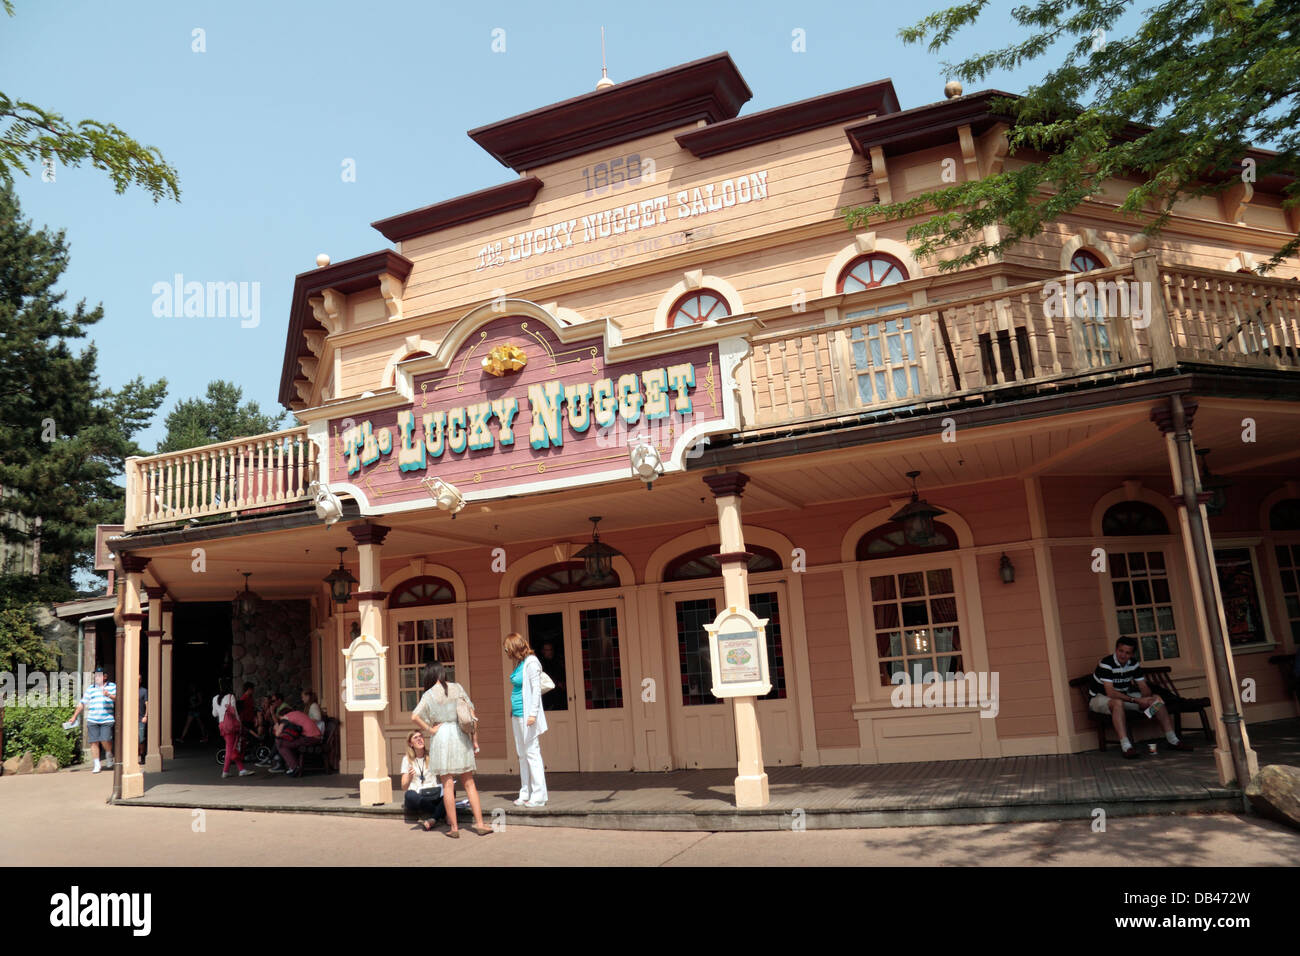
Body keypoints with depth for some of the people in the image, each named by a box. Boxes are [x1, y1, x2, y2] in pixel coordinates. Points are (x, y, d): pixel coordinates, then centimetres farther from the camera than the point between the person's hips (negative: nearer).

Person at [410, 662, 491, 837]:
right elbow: (471, 714, 3)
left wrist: (429, 730, -3)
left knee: (447, 785, 4)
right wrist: (475, 740, 7)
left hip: (441, 737, -2)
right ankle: (479, 823, 6)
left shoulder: (429, 694, -1)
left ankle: (453, 827, 6)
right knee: (469, 783, 9)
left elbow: (415, 716, -15)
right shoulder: (457, 688, 6)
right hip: (460, 735, 2)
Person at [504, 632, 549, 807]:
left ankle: (538, 796, -2)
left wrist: (533, 714, -22)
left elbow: (536, 689, -17)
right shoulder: (519, 663, 14)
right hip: (517, 715, 9)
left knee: (532, 753, -6)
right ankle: (525, 794, 18)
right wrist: (512, 713, 18)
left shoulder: (531, 662, -12)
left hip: (527, 715, -9)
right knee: (522, 755, 12)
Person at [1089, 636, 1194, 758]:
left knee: (1156, 699, -6)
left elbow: (1143, 686, -4)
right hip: (1099, 698, -7)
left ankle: (1173, 741, -2)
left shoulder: (1133, 663, -2)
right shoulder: (1106, 664, -25)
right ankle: (1126, 747, -46)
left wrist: (1146, 698, -28)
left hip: (1123, 696, 7)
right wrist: (1136, 700, -38)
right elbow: (1110, 693, -33)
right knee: (1118, 703, -41)